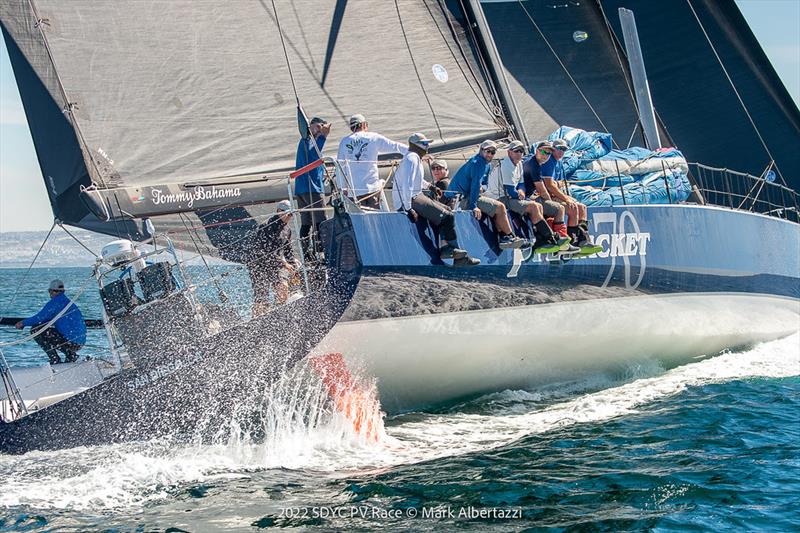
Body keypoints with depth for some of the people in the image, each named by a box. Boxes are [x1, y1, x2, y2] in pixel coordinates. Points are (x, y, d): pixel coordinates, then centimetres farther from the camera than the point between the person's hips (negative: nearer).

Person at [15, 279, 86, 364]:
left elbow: (40, 318, -7)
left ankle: (55, 360, -1)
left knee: (35, 329, -2)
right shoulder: (68, 302, 20)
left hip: (69, 341, -9)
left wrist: (23, 323, 9)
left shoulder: (55, 302, -5)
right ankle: (71, 354, 16)